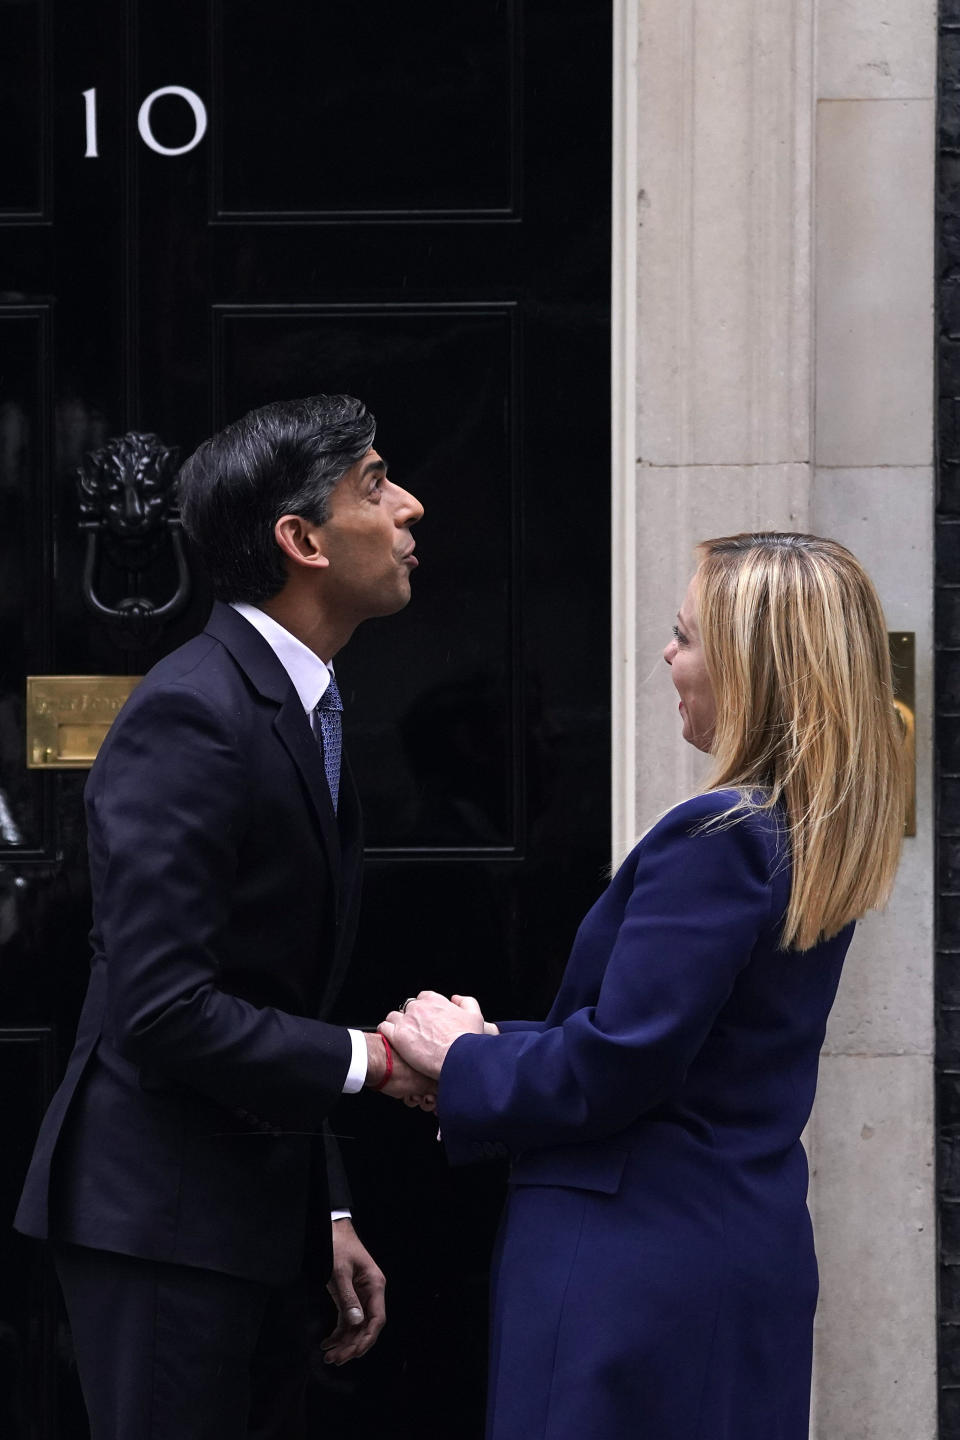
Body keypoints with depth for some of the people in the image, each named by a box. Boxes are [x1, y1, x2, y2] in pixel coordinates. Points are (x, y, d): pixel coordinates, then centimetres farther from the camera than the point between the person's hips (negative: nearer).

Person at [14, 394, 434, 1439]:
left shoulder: (299, 710, 14)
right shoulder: (191, 716, -17)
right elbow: (162, 1012, -24)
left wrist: (327, 1214, 16)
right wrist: (366, 1060, -14)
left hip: (253, 1211, 9)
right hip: (161, 1222, -9)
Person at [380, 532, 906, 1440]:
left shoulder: (716, 843, -19)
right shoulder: (815, 842, 9)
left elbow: (611, 1069, -19)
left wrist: (461, 1059, -4)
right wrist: (497, 1047, 9)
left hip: (638, 1270, -9)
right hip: (753, 1254, 9)